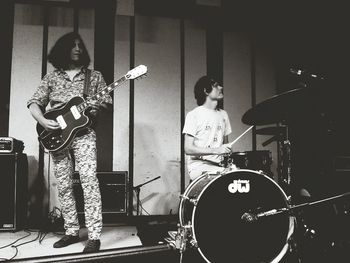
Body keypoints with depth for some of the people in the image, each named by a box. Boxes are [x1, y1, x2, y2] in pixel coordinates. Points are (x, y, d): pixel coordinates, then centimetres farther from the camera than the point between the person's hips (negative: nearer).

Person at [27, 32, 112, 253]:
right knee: (64, 186, 6)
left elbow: (108, 102, 8)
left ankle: (94, 236, -12)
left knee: (89, 182, -15)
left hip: (83, 134, -3)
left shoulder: (95, 76, 9)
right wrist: (42, 121, -10)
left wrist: (98, 106, -15)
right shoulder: (51, 77, 13)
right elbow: (34, 103, 9)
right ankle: (72, 231, 18)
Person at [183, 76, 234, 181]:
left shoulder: (223, 115, 14)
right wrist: (216, 150, -22)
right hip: (199, 166, -6)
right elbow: (188, 149, -12)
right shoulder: (194, 115, -6)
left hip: (219, 166, 6)